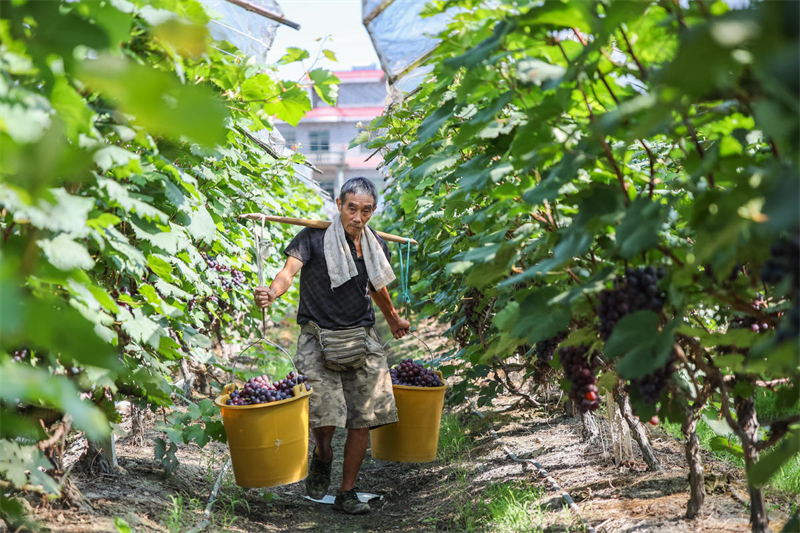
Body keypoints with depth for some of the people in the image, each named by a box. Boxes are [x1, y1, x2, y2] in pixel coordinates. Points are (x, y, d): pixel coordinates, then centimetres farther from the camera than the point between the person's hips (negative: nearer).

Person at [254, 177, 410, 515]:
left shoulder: (376, 246, 7)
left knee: (364, 419, 1)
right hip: (318, 337, -4)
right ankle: (322, 458, 20)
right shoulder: (314, 237, -9)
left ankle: (347, 493, 17)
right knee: (325, 417, -16)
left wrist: (394, 320, 41)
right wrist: (272, 292, -46)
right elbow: (290, 270, -24)